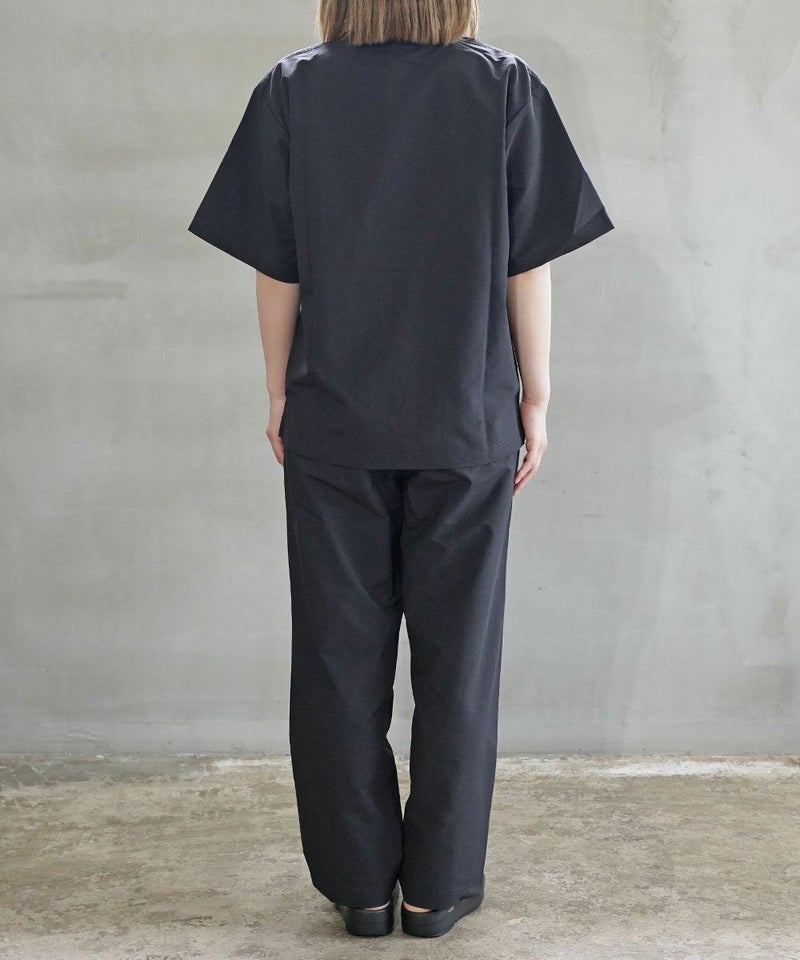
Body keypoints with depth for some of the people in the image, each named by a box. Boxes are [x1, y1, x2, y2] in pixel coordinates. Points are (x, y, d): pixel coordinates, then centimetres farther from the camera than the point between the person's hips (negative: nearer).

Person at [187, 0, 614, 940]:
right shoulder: (505, 87, -3)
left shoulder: (292, 89, -3)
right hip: (467, 423, 0)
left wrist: (279, 398, 9)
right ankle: (438, 886, 18)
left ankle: (360, 884, 19)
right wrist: (535, 398, 6)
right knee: (456, 656, 10)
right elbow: (528, 267, -3)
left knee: (340, 657, 10)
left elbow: (276, 271, -2)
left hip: (333, 424, 1)